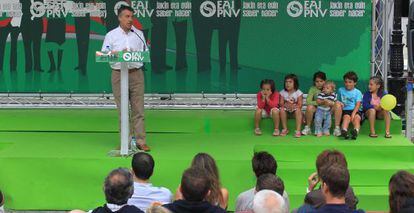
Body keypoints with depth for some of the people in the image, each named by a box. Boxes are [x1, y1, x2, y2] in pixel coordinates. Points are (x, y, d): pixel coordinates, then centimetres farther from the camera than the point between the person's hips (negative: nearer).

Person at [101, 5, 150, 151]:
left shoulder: (138, 34, 11)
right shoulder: (111, 35, 5)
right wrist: (120, 53, -13)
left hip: (136, 74, 1)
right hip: (119, 75, -1)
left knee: (138, 109, -3)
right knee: (122, 110, 3)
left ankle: (140, 141, -3)